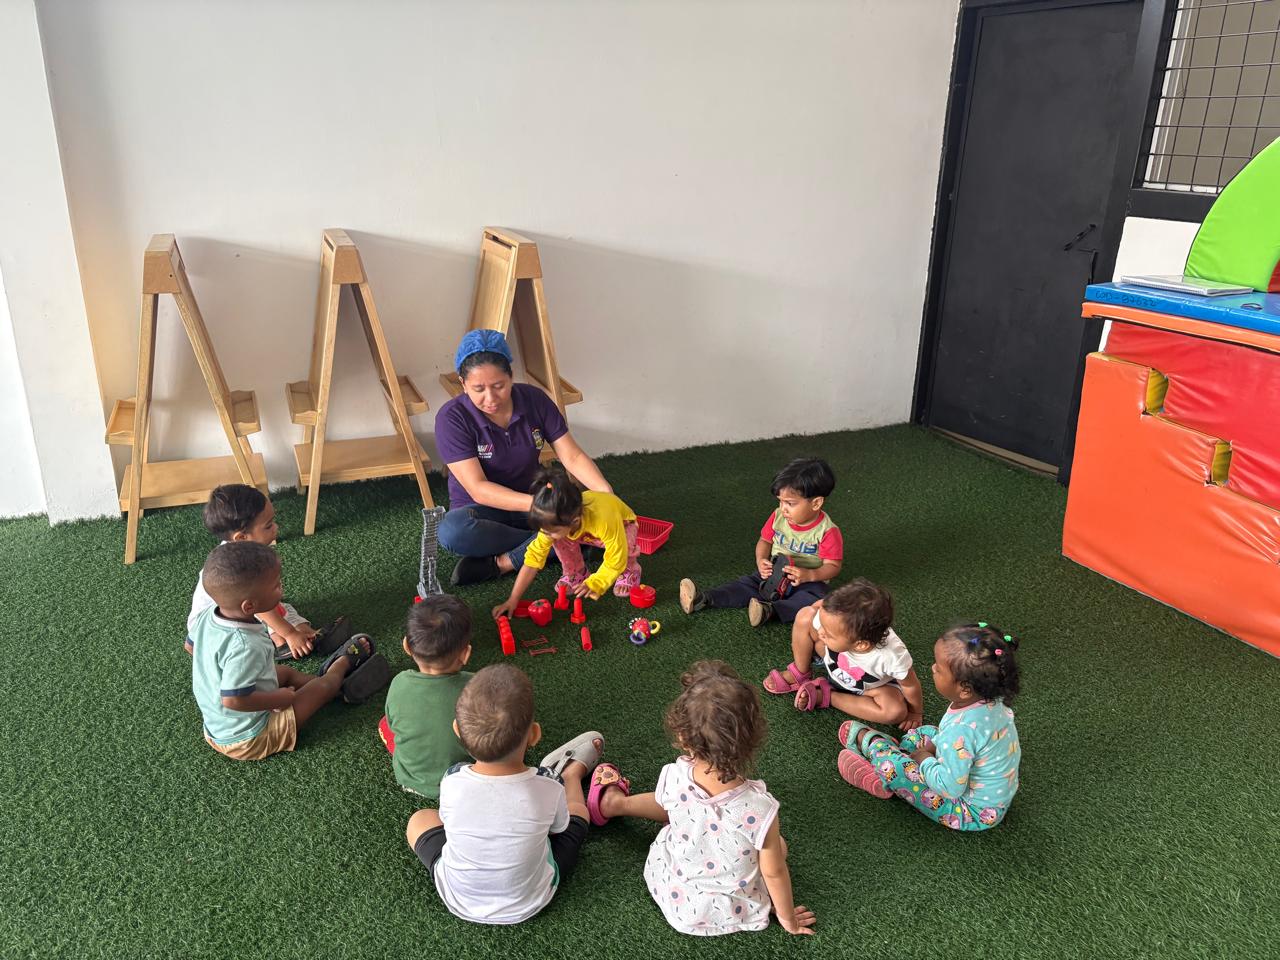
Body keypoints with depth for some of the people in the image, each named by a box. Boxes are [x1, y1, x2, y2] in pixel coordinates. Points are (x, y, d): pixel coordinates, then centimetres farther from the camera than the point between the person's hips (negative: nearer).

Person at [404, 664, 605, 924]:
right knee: (576, 809, 16)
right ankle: (572, 772, 47)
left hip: (460, 902, 1)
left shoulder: (452, 783, -27)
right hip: (529, 903, 0)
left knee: (420, 819, 22)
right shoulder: (548, 787, -29)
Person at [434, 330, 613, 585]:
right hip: (481, 510, -2)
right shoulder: (451, 418, -20)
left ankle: (500, 563, -24)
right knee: (451, 531, -38)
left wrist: (607, 494, -27)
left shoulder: (534, 399, -10)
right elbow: (478, 489, -24)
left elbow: (572, 456, -9)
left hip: (530, 501, 3)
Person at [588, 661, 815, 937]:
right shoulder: (760, 808, -35)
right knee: (778, 845, 23)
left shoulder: (673, 779, -29)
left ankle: (615, 802, 50)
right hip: (731, 915, -2)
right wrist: (787, 918, 1)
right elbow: (774, 873, -16)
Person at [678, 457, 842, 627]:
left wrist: (808, 575, -35)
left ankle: (769, 610, -48)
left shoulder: (827, 531, -21)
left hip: (809, 581, -4)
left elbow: (833, 566, -18)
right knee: (747, 583, -13)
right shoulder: (778, 517, -7)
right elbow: (765, 541, 6)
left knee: (814, 601, -34)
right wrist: (761, 561, -14)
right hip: (775, 573, 4)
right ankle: (703, 599, -25)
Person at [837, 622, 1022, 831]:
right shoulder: (992, 701, -12)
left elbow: (951, 788, -30)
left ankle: (870, 743, 22)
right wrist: (937, 747, 1)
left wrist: (925, 761, -13)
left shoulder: (962, 730, -39)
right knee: (925, 733, 19)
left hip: (974, 814, -8)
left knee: (890, 764, -9)